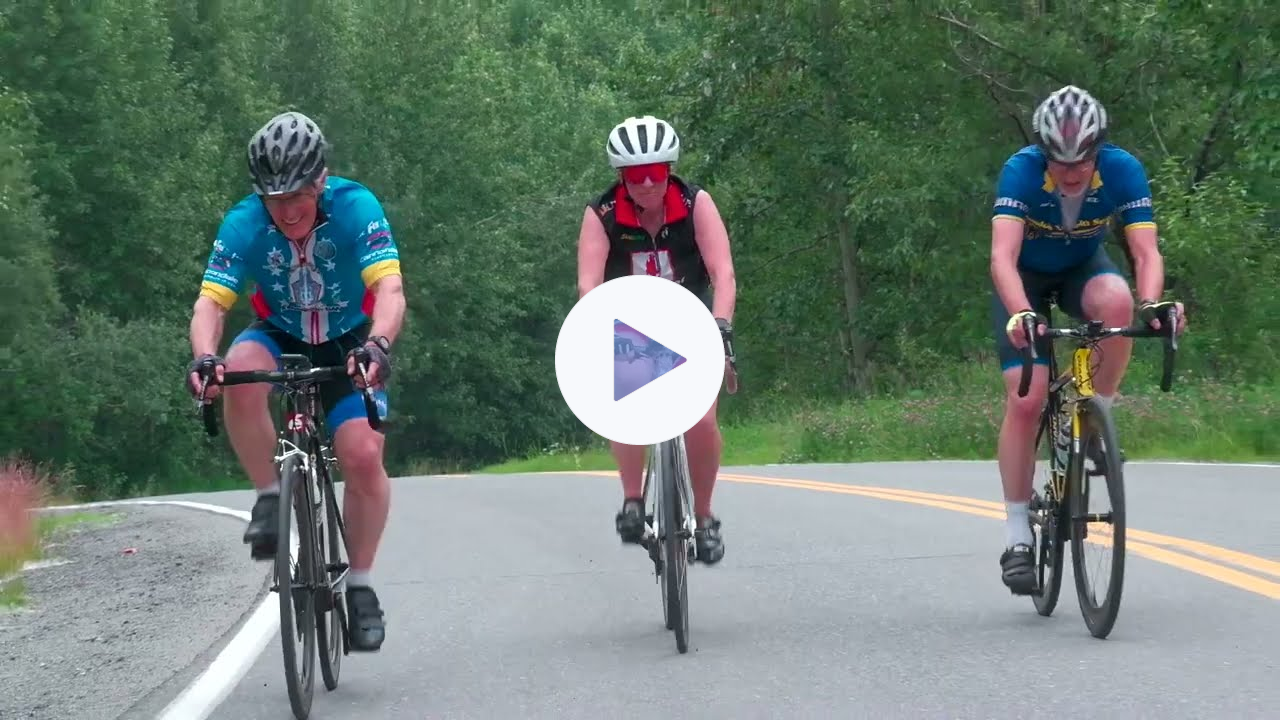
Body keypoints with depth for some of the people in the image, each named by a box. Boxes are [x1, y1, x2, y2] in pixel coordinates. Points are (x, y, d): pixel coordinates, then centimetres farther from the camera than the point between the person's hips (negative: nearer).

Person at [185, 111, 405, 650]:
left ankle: (360, 585, -1)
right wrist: (204, 357, -50)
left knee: (363, 457, -20)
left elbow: (390, 289, -36)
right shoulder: (244, 223, -22)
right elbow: (210, 302, -29)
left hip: (348, 343, -1)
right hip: (280, 337, 1)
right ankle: (270, 499, -15)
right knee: (241, 374, -34)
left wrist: (377, 345, -56)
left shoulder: (355, 207, -26)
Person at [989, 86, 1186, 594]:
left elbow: (1145, 251, -34)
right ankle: (1017, 537, -5)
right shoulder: (1022, 170, -32)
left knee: (1117, 302, -35)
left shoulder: (1122, 170, -27)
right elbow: (1003, 254, -44)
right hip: (1026, 277, -1)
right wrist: (1020, 314, -61)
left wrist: (1152, 303, -54)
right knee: (1026, 399, -16)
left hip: (1084, 267, 1)